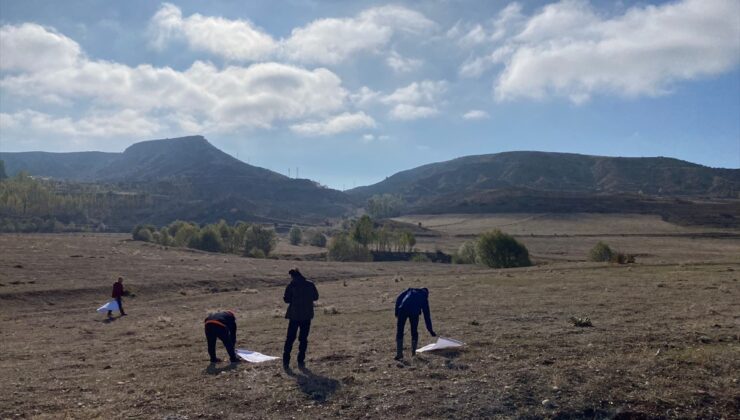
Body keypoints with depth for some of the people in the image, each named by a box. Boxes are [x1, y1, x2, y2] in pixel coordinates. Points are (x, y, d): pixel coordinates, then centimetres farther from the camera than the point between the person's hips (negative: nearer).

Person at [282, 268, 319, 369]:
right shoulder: (310, 285, -1)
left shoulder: (291, 286, -8)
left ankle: (286, 362, 6)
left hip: (294, 315, -2)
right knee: (303, 339, 9)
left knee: (290, 338, 8)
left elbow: (287, 300, -9)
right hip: (307, 316, 2)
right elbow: (316, 297, 7)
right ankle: (301, 362, 8)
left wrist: (284, 296, 11)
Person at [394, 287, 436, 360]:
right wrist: (430, 330, 33)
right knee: (414, 332, 22)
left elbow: (399, 299, 17)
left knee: (399, 332, 8)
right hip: (414, 312, 0)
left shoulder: (410, 290, 32)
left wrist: (397, 312, 18)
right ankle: (413, 352, 25)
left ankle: (399, 354, 4)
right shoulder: (424, 298, 28)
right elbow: (427, 315, 28)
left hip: (403, 310, 0)